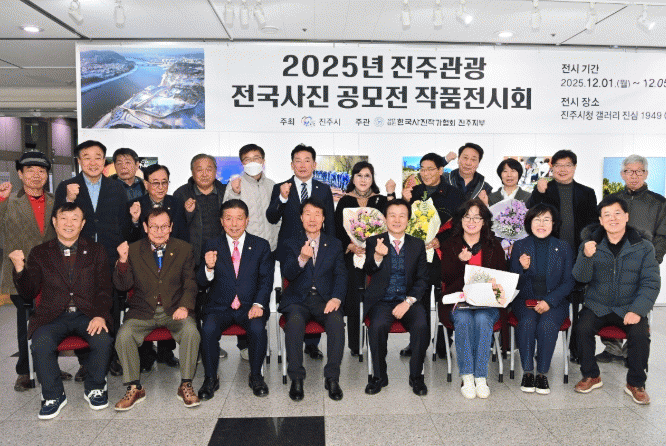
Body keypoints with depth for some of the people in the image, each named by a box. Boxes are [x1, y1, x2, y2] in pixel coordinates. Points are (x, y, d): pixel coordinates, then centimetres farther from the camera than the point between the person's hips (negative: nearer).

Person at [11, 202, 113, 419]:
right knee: (41, 344, -28)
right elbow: (29, 293, 7)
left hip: (87, 314, 0)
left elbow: (105, 288, 4)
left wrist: (100, 315, -13)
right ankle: (53, 395, -3)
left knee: (103, 340, -28)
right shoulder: (39, 253, 12)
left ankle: (94, 388, 0)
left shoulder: (96, 251, 10)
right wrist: (20, 269, -11)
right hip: (52, 316, 1)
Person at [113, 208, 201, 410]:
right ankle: (134, 388, -3)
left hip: (174, 310, -1)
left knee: (191, 332, -29)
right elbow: (123, 285, 0)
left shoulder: (184, 249, 5)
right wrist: (122, 261, -18)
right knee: (124, 336, -24)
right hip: (143, 311, 1)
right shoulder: (134, 250, 5)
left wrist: (184, 306, -14)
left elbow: (190, 283, 4)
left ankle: (185, 385, -9)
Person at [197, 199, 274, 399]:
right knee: (208, 329, -27)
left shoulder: (261, 246, 7)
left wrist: (258, 304, -15)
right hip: (219, 306, 1)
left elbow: (266, 279, 2)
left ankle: (256, 376, -4)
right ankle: (210, 378, -4)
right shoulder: (211, 246, 7)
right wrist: (209, 267, -21)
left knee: (257, 329, -29)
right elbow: (202, 282, 2)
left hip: (250, 306, 0)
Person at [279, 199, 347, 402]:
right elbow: (287, 274, -3)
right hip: (298, 299, 0)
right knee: (294, 321, -32)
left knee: (337, 321, -30)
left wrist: (336, 298, -13)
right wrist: (301, 259, -24)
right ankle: (296, 379, -19)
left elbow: (341, 274, 6)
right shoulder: (291, 244, 11)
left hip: (325, 299, 1)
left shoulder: (334, 244, 14)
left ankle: (332, 378, -18)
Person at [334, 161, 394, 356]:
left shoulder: (380, 200, 11)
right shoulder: (345, 201, 9)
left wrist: (390, 194, -9)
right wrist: (350, 246, -11)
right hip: (351, 258, 0)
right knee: (353, 300, -2)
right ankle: (355, 345, 9)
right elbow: (338, 232, 4)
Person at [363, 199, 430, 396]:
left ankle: (416, 376, -4)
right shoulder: (374, 242, 5)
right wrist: (377, 257, -33)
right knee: (377, 326, -30)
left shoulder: (418, 245, 10)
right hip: (382, 301, -1)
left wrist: (408, 301, -10)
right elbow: (368, 271, -10)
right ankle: (379, 376, -6)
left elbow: (422, 279, 7)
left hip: (409, 300, 1)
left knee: (421, 326, -27)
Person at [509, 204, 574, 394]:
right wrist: (523, 269, -17)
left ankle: (542, 373, -15)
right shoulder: (520, 246, 7)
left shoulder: (563, 248, 7)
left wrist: (549, 301, -13)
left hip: (554, 302, 0)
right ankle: (527, 371, -15)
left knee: (547, 324, -30)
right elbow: (513, 282, 6)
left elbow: (569, 281, 2)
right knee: (527, 322, -30)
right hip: (525, 300, 0)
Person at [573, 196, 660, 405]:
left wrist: (637, 310, -18)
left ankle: (635, 383, -1)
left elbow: (651, 283, -3)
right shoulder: (590, 245, 3)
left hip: (629, 308, 0)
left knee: (640, 333, -26)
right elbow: (581, 277, -8)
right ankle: (591, 376, -1)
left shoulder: (644, 248, 2)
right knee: (583, 328, -25)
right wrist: (586, 257, -30)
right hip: (597, 306, 0)